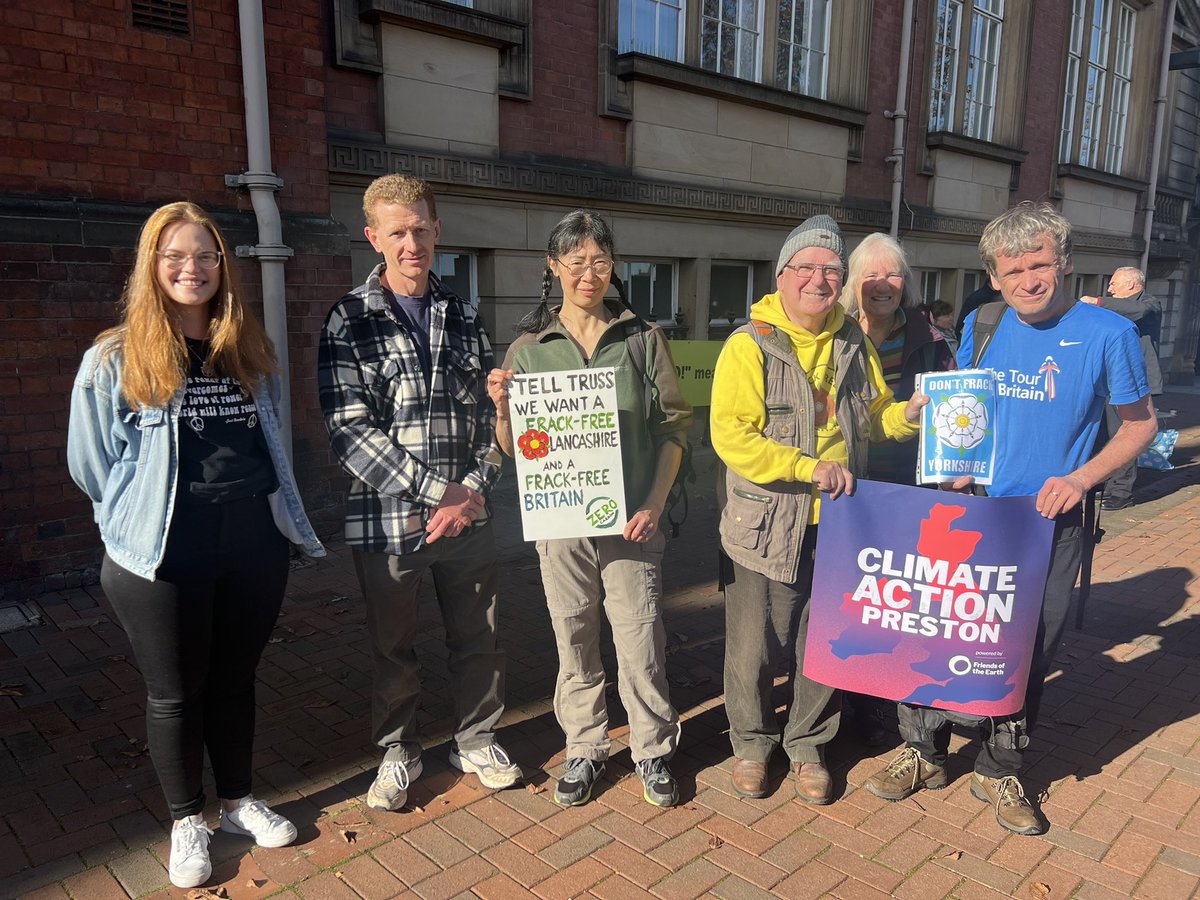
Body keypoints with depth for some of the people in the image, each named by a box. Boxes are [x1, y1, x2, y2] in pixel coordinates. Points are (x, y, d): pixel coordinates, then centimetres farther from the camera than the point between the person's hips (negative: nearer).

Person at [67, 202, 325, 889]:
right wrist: (144, 521, 7)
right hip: (164, 560, -3)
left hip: (255, 546, 3)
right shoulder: (115, 360, -7)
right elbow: (93, 465, 0)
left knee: (235, 680, 17)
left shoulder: (251, 352, 6)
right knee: (176, 692, 11)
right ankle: (188, 822, 32)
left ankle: (239, 800, 37)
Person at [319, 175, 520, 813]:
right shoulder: (349, 322, -5)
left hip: (468, 515, 3)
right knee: (393, 648, 13)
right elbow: (349, 430, -14)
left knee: (478, 638, 15)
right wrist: (439, 490, -17)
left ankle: (476, 740, 37)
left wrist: (473, 491, -8)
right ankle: (398, 753, 36)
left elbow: (488, 413, 7)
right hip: (387, 518, -3)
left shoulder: (464, 317, 8)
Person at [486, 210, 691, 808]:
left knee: (640, 642, 4)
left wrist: (654, 504, -7)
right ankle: (585, 748, 31)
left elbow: (674, 427, 3)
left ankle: (653, 750, 26)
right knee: (574, 644, 11)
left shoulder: (643, 339, 4)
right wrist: (502, 408, -13)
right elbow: (512, 450, 8)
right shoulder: (529, 347, 5)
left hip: (632, 521, -1)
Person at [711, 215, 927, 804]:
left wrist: (907, 413, 1)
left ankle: (807, 744, 36)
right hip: (766, 526, -4)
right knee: (755, 646, 8)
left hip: (837, 523, 5)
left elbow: (873, 416, 22)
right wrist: (811, 468, -23)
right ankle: (751, 742, 32)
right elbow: (732, 436, -19)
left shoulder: (853, 344, 10)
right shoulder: (750, 345, -9)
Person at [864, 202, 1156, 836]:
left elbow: (1139, 425, 1)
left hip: (1050, 522, -2)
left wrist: (1082, 478, -14)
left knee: (1029, 652, 10)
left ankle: (999, 771, 31)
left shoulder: (1107, 334, -9)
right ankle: (924, 753, 27)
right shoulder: (983, 325, 1)